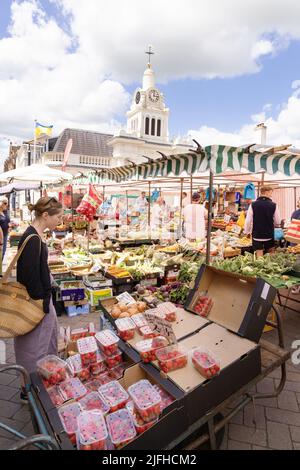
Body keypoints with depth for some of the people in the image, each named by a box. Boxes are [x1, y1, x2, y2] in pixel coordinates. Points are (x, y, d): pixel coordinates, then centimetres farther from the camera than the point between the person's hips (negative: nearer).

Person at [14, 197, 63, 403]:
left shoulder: (36, 236, 5)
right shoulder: (32, 239, -24)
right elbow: (30, 276, -24)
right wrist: (42, 304, -16)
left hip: (43, 296, 10)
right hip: (36, 301, -10)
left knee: (51, 336, 24)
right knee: (34, 348, 8)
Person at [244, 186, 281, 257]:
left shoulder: (253, 205, -8)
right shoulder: (273, 205, -7)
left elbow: (248, 221, -7)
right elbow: (278, 222, -2)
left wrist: (247, 232, 8)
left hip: (257, 235, -1)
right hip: (269, 235, 1)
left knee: (259, 257, 4)